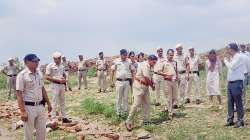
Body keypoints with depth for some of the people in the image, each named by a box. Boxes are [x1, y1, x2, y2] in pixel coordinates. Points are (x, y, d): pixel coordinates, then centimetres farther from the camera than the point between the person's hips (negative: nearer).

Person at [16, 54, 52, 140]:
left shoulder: (39, 73, 7)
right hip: (29, 107, -6)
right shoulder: (22, 75, -13)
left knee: (42, 130, 13)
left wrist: (48, 103, 16)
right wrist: (22, 111, -21)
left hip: (40, 106, 6)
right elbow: (19, 94, -16)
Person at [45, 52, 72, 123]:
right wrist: (58, 80, -19)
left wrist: (64, 79, -1)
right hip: (55, 85, -7)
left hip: (62, 85, 7)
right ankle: (53, 119, 1)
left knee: (62, 102, 13)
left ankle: (64, 117, 22)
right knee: (54, 102, -5)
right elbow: (47, 77, -14)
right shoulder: (50, 66, -9)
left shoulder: (61, 66, 12)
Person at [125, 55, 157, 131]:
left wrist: (153, 84, -3)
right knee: (136, 104, -12)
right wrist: (152, 86, -6)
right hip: (139, 85, -9)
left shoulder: (151, 67, 11)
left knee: (147, 104, 11)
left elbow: (151, 78, 16)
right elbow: (146, 78, -20)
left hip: (146, 86, 10)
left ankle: (146, 121, 21)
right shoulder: (144, 65, -18)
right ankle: (128, 122, -7)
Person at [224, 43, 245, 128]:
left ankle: (240, 121, 4)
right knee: (230, 102, 10)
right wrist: (227, 60, 8)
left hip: (237, 83, -9)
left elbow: (231, 67, -19)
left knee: (238, 102, -3)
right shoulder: (231, 58, 16)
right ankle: (230, 120, 18)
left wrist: (226, 60, -4)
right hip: (230, 82, 9)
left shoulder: (239, 57, -11)